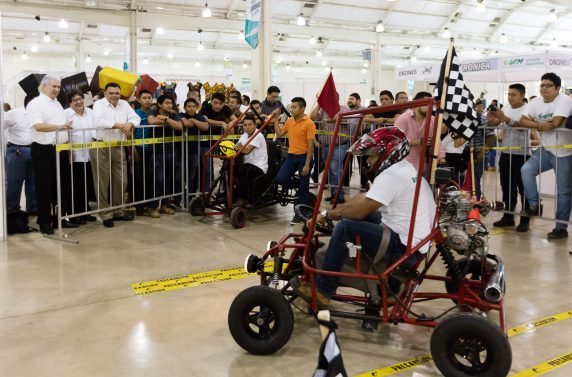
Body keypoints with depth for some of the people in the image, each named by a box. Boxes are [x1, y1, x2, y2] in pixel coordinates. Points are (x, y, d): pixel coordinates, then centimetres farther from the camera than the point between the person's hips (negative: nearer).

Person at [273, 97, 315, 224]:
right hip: (291, 155, 6)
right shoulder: (289, 121, 7)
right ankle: (300, 186, 19)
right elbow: (279, 134, 17)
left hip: (303, 156, -6)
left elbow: (310, 145, -13)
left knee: (303, 188, 3)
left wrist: (307, 165, -16)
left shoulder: (309, 123, -12)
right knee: (280, 178, -10)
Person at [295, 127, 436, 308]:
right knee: (364, 212, 16)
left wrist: (328, 214, -4)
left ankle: (322, 291, -5)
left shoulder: (390, 176, -19)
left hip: (403, 247, -10)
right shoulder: (404, 169, 13)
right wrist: (335, 210, 8)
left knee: (344, 227, -15)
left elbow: (358, 211, -20)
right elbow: (364, 198, 15)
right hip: (413, 242, 10)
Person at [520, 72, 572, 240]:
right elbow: (522, 121, -3)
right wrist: (539, 125, -20)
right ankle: (535, 205, -5)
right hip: (545, 150, 6)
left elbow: (555, 123, -28)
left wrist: (537, 124, -11)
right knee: (526, 169, -19)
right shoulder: (536, 102, 5)